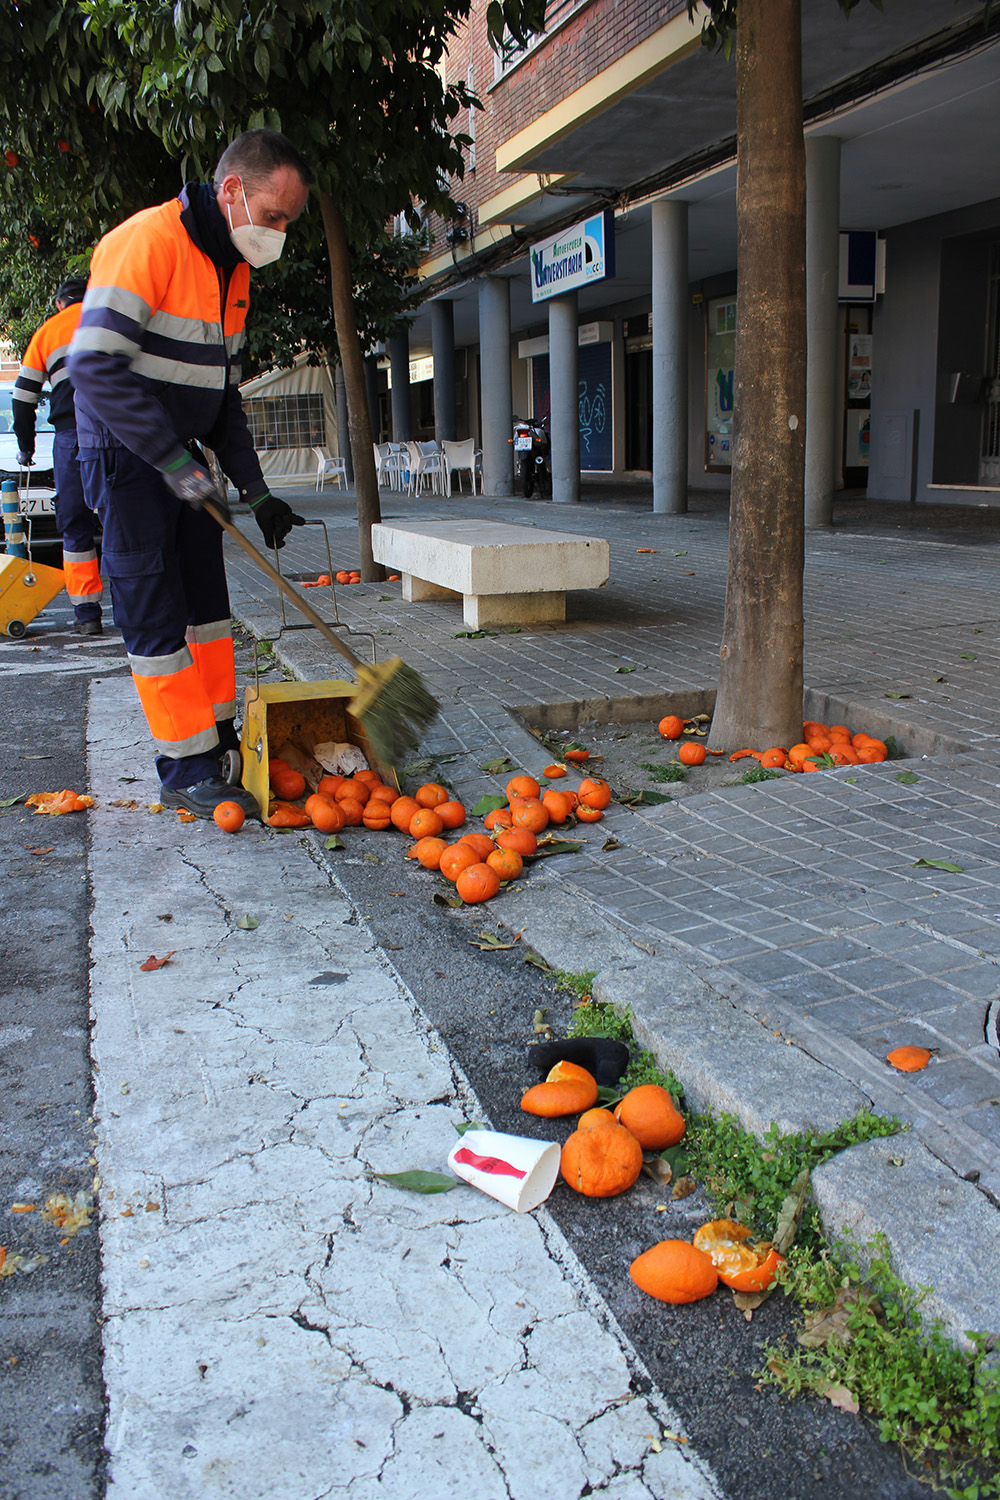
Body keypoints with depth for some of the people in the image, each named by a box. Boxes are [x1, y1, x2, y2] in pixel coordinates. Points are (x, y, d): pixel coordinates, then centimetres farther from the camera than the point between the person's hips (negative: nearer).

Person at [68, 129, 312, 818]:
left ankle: (218, 728, 25)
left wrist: (255, 488, 6)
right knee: (155, 611, -6)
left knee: (207, 596, 12)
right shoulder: (147, 241, -19)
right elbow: (95, 366, -27)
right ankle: (185, 769, 1)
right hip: (128, 453, -9)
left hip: (184, 455, 9)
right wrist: (176, 462, -29)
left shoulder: (234, 268, 10)